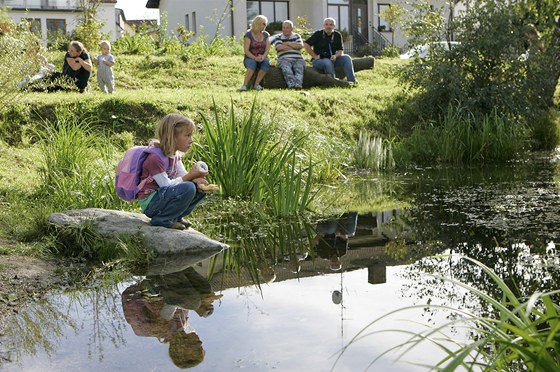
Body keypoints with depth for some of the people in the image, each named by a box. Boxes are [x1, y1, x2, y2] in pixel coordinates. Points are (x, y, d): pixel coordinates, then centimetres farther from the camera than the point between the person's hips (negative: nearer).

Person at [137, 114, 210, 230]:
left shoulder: (175, 156, 9)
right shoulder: (155, 158, -21)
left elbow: (183, 176, 5)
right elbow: (166, 184, -23)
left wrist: (196, 179, -17)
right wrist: (191, 175, -22)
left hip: (163, 196, 9)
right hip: (149, 202, -9)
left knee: (200, 188, 3)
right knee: (188, 188, -29)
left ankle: (175, 218, 7)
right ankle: (162, 220, -15)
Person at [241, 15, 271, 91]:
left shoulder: (266, 35, 10)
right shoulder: (248, 34, -4)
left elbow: (268, 48, 0)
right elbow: (246, 50, -11)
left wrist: (263, 57, -21)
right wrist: (255, 58, -26)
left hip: (262, 58, 3)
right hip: (250, 58, -3)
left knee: (266, 62, -32)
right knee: (252, 63, -38)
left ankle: (257, 84, -32)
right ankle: (244, 85, -43)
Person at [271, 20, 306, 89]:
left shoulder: (297, 36, 23)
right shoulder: (278, 37, 18)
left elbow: (300, 45, 3)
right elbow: (279, 47, -4)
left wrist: (288, 43, 4)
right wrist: (294, 46, 5)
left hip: (298, 59, 2)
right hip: (284, 59, -1)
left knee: (299, 68, -33)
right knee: (286, 69, -35)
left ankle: (298, 84, -56)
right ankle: (291, 85, -57)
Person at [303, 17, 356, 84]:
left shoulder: (337, 35, 5)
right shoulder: (318, 34, -6)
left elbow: (341, 50, 6)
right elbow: (306, 44, -8)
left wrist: (335, 56, -16)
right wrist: (315, 56, -11)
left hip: (332, 59, 4)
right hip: (319, 60, -4)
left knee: (346, 58, -17)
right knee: (328, 63, -37)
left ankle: (351, 80, -22)